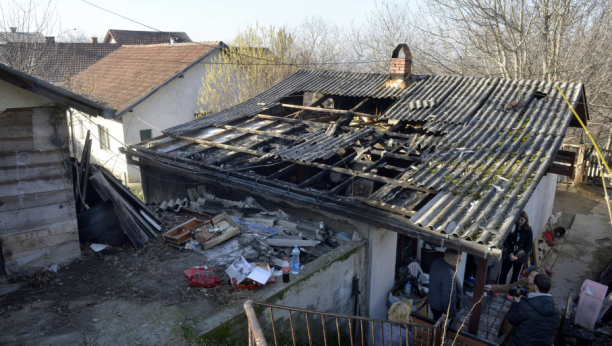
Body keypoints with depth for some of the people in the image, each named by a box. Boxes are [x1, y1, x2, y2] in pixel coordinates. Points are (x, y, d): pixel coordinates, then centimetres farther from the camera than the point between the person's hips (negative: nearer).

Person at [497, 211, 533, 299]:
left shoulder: (529, 231, -6)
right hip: (509, 256, 0)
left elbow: (529, 247, -6)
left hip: (521, 258, 0)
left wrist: (517, 256, -13)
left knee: (516, 275, 11)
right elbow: (506, 242, -5)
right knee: (503, 272, 6)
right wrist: (510, 254, -16)